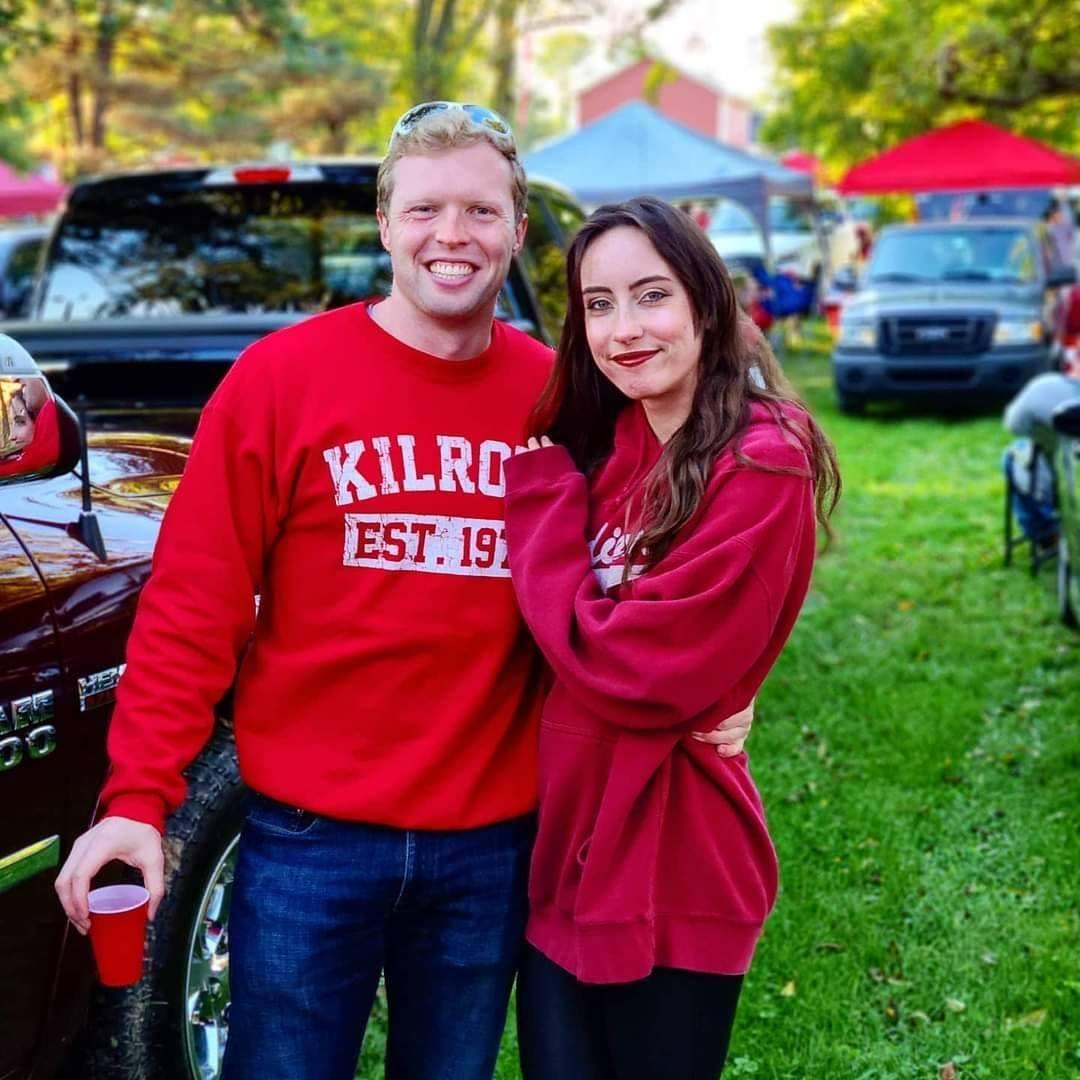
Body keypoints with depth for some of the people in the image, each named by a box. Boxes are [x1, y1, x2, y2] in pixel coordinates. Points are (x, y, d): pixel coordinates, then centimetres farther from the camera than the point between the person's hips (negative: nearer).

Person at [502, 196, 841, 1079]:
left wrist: (540, 489, -14)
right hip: (561, 838, 6)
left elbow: (633, 668, -23)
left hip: (669, 867, -6)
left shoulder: (761, 465, -17)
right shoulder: (599, 438, 5)